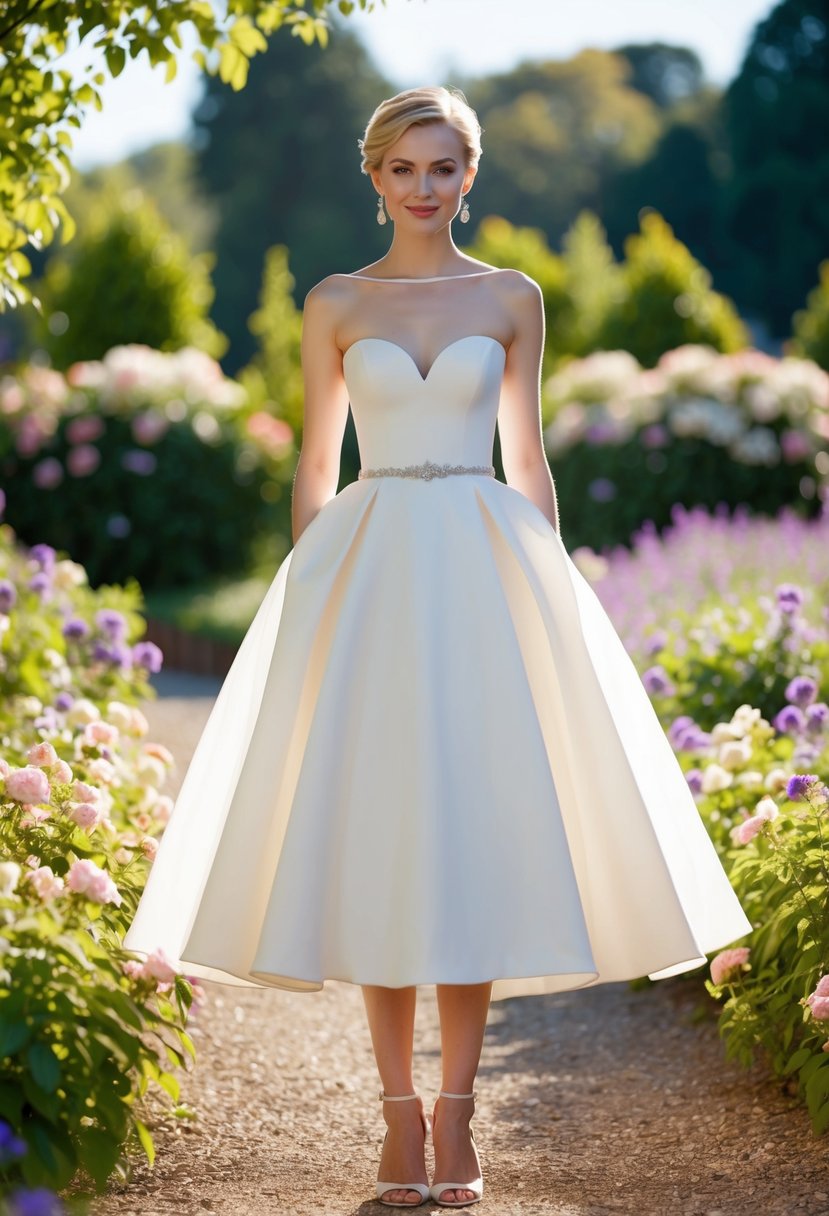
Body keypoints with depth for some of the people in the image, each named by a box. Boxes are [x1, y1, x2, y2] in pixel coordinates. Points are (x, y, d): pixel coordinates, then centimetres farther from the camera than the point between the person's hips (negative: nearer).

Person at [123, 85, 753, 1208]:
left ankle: (458, 1116, 5)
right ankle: (401, 1116, 7)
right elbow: (316, 464, 10)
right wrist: (306, 600, 3)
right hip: (368, 574, 0)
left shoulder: (513, 299, 8)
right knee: (374, 836, -2)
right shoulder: (336, 304, 8)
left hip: (488, 572, 0)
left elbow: (528, 458, 10)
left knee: (481, 831, -3)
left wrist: (554, 596, 5)